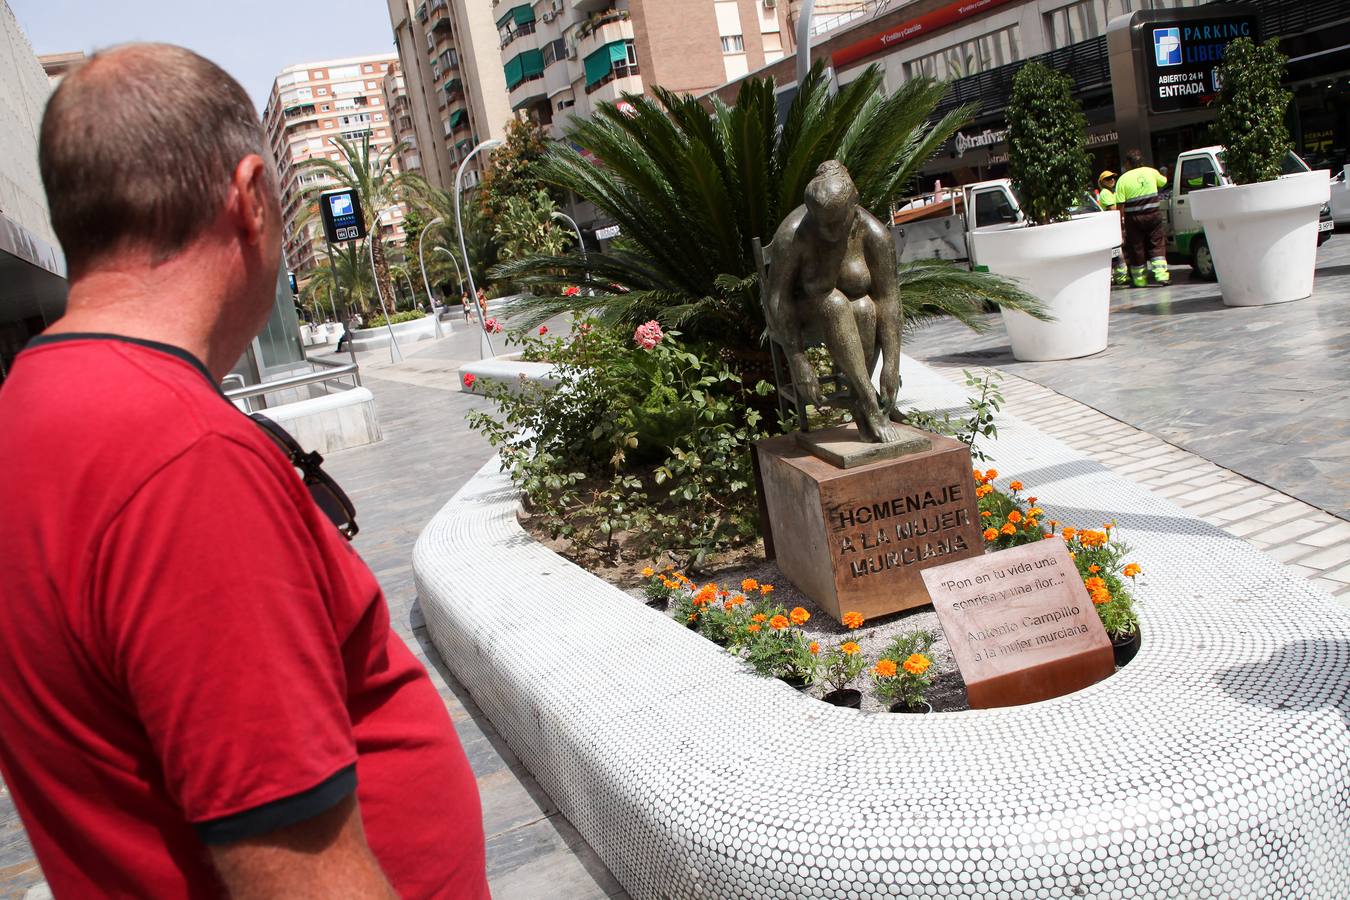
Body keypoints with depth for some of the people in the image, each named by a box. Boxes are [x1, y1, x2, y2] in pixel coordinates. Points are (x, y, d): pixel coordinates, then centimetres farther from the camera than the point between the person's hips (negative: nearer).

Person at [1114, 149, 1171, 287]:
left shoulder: (1123, 179, -6)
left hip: (1134, 218, -2)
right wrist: (1164, 176, 48)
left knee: (1136, 247, 7)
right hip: (1153, 214, 2)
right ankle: (1161, 274, -9)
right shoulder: (1151, 172, 4)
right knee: (1157, 244, 7)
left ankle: (1140, 280, 14)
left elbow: (1120, 204, -11)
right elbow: (1163, 182, 25)